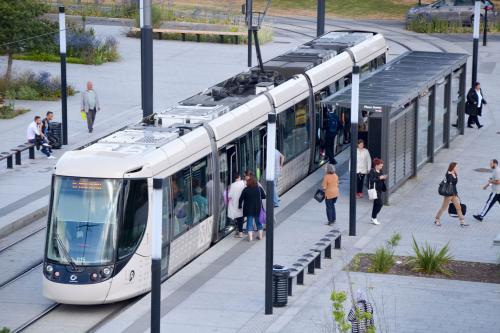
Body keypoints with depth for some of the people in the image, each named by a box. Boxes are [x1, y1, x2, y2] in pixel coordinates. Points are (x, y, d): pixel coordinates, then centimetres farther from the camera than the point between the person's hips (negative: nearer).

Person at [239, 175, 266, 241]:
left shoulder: (246, 190, -11)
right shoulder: (259, 189, -6)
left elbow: (241, 199, -8)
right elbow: (264, 196, 5)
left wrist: (240, 206, 7)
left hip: (249, 209, -2)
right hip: (258, 208, 2)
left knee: (249, 221, 6)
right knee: (258, 221, 16)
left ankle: (250, 236, 2)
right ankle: (260, 235, 21)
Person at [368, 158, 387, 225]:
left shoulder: (380, 171, 12)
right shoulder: (372, 171, -14)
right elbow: (371, 180, -24)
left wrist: (383, 178, -1)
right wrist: (379, 178, -23)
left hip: (379, 190, 9)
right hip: (374, 189, -9)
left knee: (376, 204, 14)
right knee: (380, 203, -13)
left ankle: (373, 218, 23)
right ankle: (374, 218, -4)